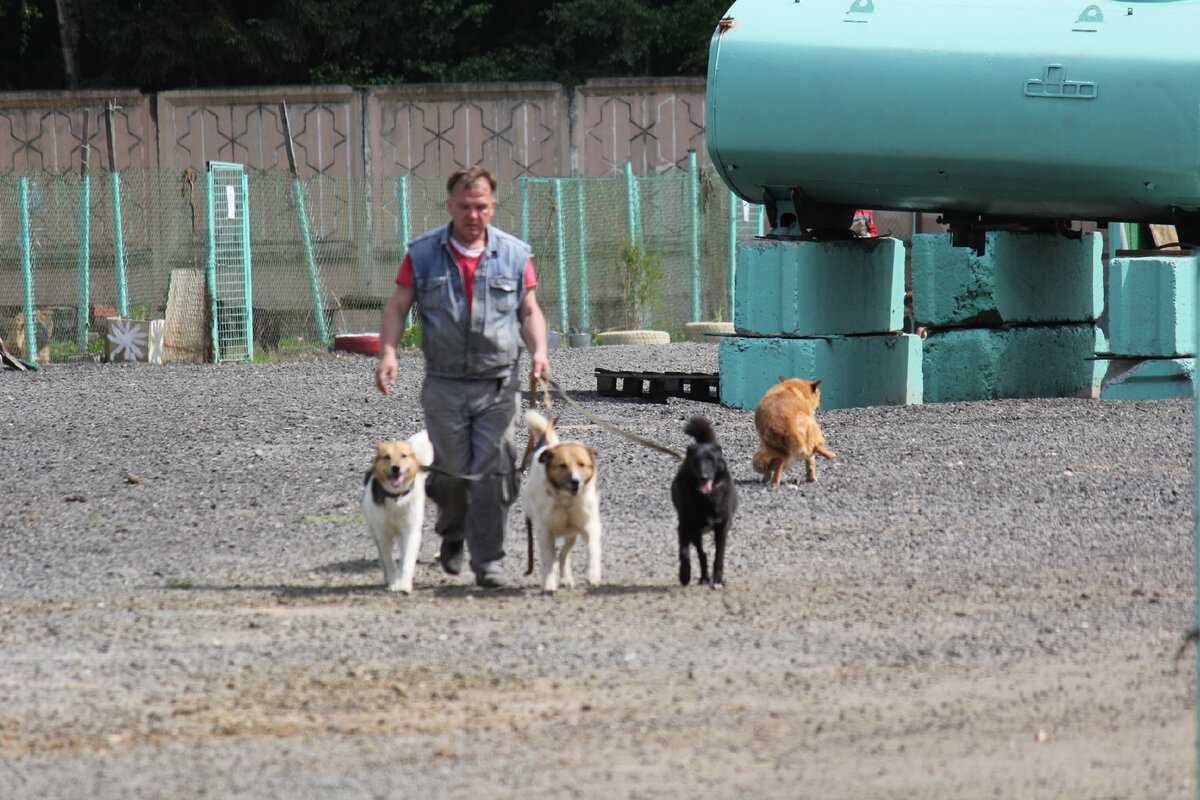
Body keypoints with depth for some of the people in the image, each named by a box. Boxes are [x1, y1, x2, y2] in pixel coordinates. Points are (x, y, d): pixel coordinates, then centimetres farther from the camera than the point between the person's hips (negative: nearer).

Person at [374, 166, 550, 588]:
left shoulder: (513, 254, 5)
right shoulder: (422, 253, 3)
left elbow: (530, 311, 12)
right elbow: (397, 307, 5)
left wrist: (539, 349, -6)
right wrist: (388, 353, -10)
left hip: (497, 383, 0)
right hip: (444, 383, 0)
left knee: (492, 474, -8)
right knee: (454, 472, 3)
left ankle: (488, 560, -2)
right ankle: (452, 535, 32)